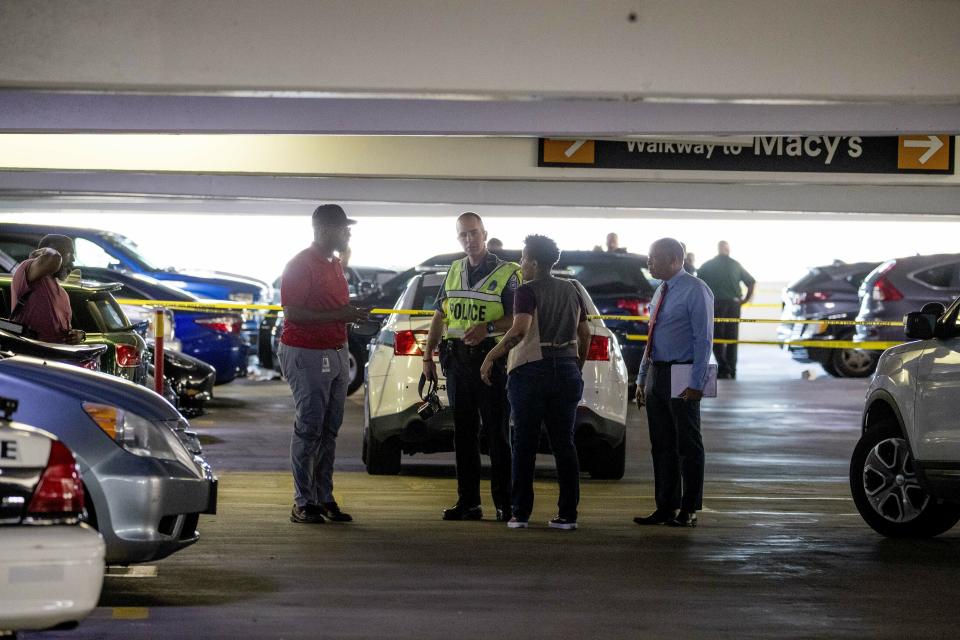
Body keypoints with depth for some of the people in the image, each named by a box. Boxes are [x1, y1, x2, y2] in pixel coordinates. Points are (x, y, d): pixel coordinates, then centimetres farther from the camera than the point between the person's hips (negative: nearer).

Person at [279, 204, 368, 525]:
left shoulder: (335, 264, 17)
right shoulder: (301, 264, -12)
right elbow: (292, 313, -20)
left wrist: (352, 315, 11)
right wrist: (339, 315, -21)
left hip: (337, 352, 9)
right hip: (306, 354, -9)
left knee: (329, 429, 9)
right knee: (309, 428, -7)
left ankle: (324, 498, 14)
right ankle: (303, 502, -2)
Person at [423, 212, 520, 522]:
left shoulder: (507, 273, -1)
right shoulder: (454, 271, 16)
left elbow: (517, 319, -7)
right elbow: (440, 316, 20)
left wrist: (487, 328, -22)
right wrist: (427, 356, 15)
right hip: (456, 359, 5)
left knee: (497, 434, -5)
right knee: (464, 434, 7)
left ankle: (504, 503, -2)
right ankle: (468, 502, 12)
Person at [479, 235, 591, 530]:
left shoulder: (528, 291, -9)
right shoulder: (571, 290, 11)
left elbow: (520, 330, -24)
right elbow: (585, 334, 14)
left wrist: (491, 357, -17)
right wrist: (578, 367, 24)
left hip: (530, 371, -5)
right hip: (566, 370, 5)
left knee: (525, 444, 2)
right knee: (564, 444, 6)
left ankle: (520, 513, 2)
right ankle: (567, 514, 3)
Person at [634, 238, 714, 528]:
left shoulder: (695, 291, -11)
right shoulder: (662, 291, 14)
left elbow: (703, 339, -14)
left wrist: (696, 384, -19)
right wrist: (642, 379, 16)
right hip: (656, 374, 8)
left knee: (688, 446, 1)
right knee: (661, 445, 10)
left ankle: (688, 510, 6)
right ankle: (665, 507, 16)